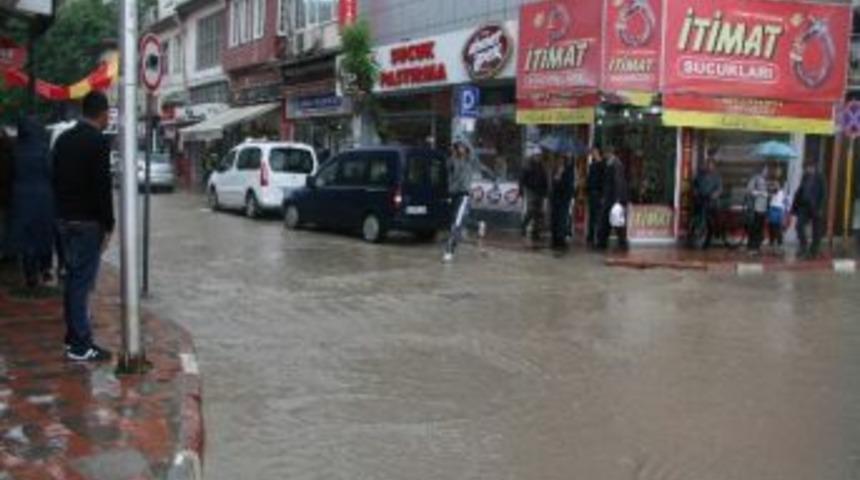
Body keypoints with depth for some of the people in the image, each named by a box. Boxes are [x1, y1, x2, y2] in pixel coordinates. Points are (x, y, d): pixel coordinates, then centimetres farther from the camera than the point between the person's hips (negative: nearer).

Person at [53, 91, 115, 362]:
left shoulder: (63, 139, 11)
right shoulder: (98, 141, -14)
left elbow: (57, 180, 15)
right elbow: (103, 186, -17)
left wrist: (62, 212, 19)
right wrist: (108, 225, -12)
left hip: (65, 219, 8)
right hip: (87, 222, -8)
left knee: (73, 279, 14)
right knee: (82, 281, -6)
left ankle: (73, 336, 21)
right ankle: (80, 346, -3)